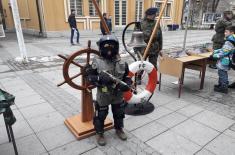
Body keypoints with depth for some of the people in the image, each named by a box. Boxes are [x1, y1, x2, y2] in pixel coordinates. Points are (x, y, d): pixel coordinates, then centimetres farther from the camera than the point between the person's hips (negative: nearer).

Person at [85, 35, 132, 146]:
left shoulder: (122, 64, -6)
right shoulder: (97, 63, -15)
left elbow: (127, 77, 4)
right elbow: (90, 77, -12)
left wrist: (127, 84, -16)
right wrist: (100, 79, -29)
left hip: (118, 96, 3)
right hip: (102, 97, -3)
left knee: (119, 114, 22)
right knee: (100, 116, 12)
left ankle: (119, 129, 50)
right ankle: (99, 133, 38)